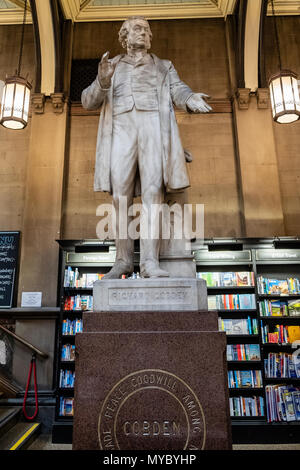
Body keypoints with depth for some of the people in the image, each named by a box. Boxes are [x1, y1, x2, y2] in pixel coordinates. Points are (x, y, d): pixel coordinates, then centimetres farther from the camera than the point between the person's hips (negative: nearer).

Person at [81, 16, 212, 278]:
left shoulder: (164, 67, 26)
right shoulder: (111, 67, 26)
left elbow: (179, 92, 8)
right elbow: (88, 101, 13)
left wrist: (192, 100, -18)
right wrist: (102, 80, -9)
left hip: (154, 127, 0)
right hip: (122, 129, 1)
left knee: (153, 193, -17)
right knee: (121, 196, -11)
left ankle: (150, 262, -21)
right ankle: (123, 260, -4)